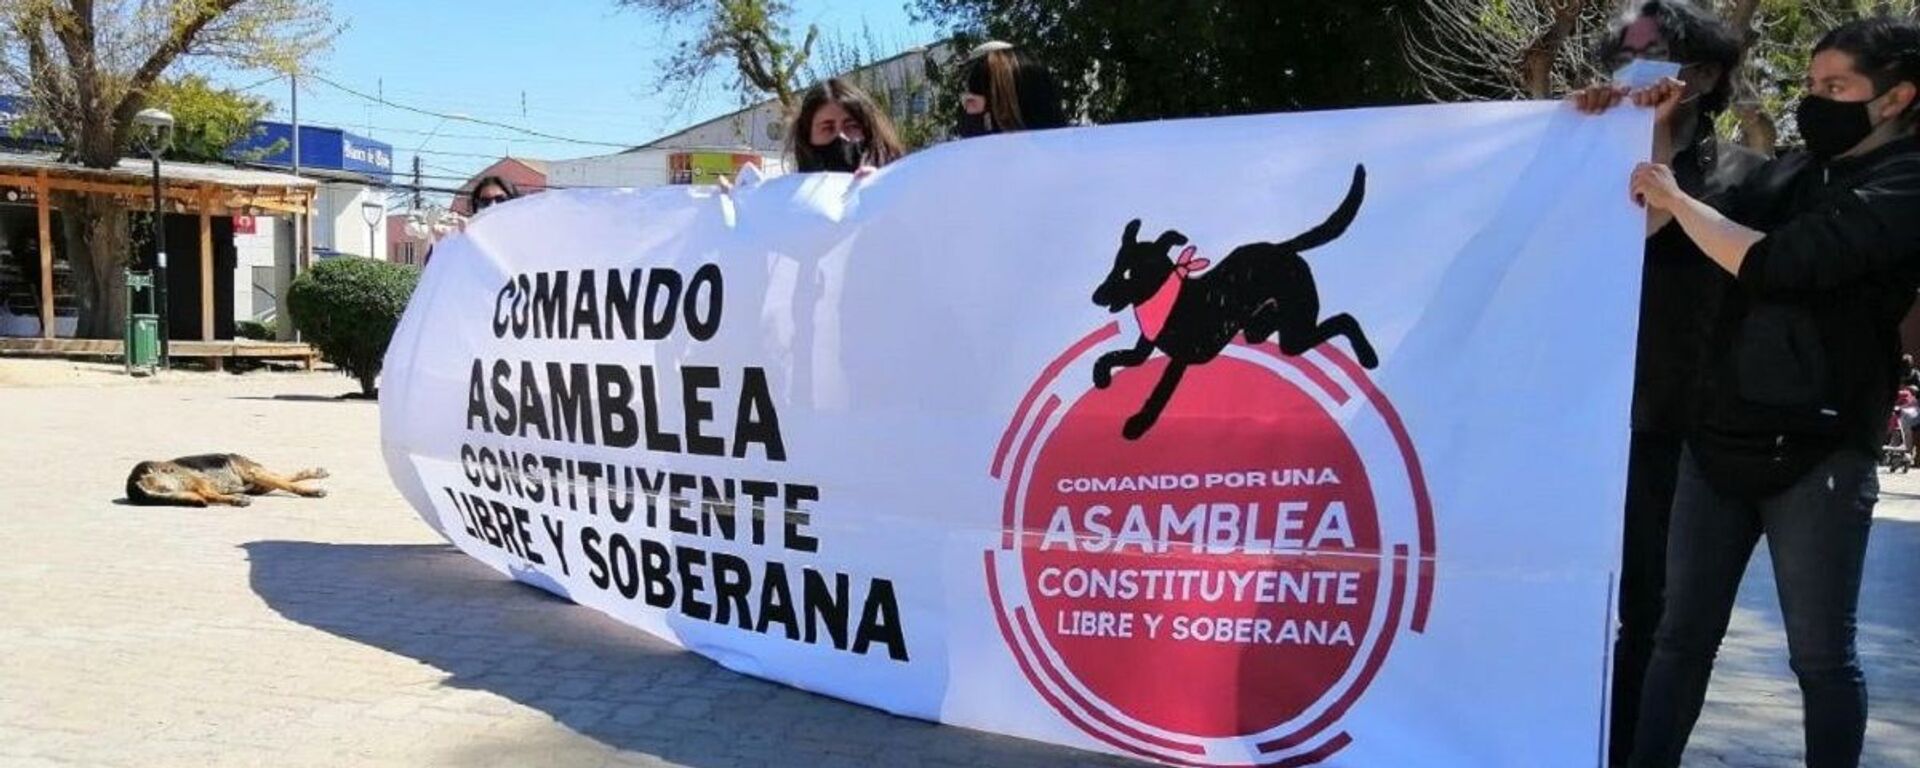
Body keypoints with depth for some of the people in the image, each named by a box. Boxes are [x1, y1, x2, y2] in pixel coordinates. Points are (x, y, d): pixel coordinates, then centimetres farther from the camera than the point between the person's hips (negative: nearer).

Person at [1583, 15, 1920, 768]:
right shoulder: (1790, 173, 14)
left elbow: (1781, 263, -20)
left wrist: (1679, 200, -9)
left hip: (1817, 454, -6)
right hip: (1720, 439, 6)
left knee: (1821, 656, 6)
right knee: (1682, 635, 10)